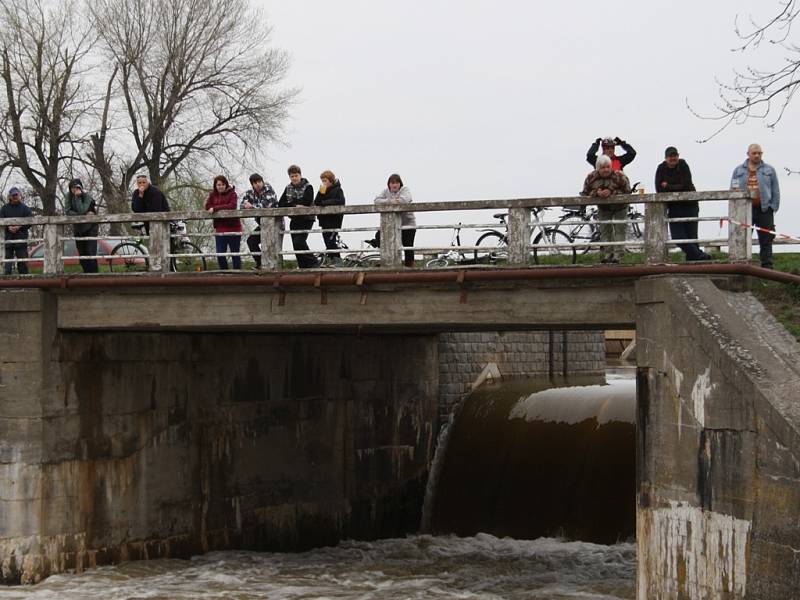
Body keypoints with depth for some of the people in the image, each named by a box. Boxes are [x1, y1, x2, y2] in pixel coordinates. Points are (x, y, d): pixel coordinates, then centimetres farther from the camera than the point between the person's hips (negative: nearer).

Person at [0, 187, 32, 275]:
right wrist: (8, 227, -13)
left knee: (23, 261, 0)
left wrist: (19, 227, -14)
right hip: (8, 237, 1)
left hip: (21, 238, -1)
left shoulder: (25, 208, 6)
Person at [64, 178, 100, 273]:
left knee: (90, 252, -15)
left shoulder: (87, 196, -17)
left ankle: (93, 273, -16)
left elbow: (82, 210, -31)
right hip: (78, 228, 4)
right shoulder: (68, 196, -7)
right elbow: (67, 211, -17)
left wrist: (78, 197, -28)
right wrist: (85, 215, -21)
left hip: (90, 227, -4)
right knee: (82, 253, 5)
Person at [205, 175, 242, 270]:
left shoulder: (232, 194, -3)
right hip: (220, 229, 4)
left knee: (235, 254, 3)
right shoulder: (213, 194, 9)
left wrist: (215, 208, -20)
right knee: (220, 254, 2)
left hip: (233, 228, -4)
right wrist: (223, 208, -13)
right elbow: (207, 206, -3)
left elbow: (232, 206, -18)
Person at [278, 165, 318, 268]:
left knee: (299, 242, -19)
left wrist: (290, 204, -12)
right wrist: (295, 205, -13)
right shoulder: (288, 188, 11)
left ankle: (313, 262, -8)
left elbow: (306, 203, -18)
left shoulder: (308, 187, -5)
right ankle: (303, 267, 10)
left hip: (306, 220, -6)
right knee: (296, 245, 3)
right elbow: (280, 204, 2)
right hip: (294, 220, 6)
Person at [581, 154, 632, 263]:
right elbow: (585, 193, -14)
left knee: (620, 229, -5)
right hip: (603, 208, 3)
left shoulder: (619, 176, -26)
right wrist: (596, 193, -34)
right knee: (605, 230, 4)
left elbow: (627, 192, -28)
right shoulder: (591, 177, -16)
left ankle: (617, 254, -3)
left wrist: (611, 193, -39)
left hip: (619, 208, -3)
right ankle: (607, 254, 11)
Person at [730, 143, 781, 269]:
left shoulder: (769, 170, 10)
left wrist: (774, 207, -2)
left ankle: (767, 266, 5)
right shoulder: (739, 171, 11)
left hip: (764, 210, 0)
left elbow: (775, 191, 8)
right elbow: (733, 191, 10)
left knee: (766, 240, 1)